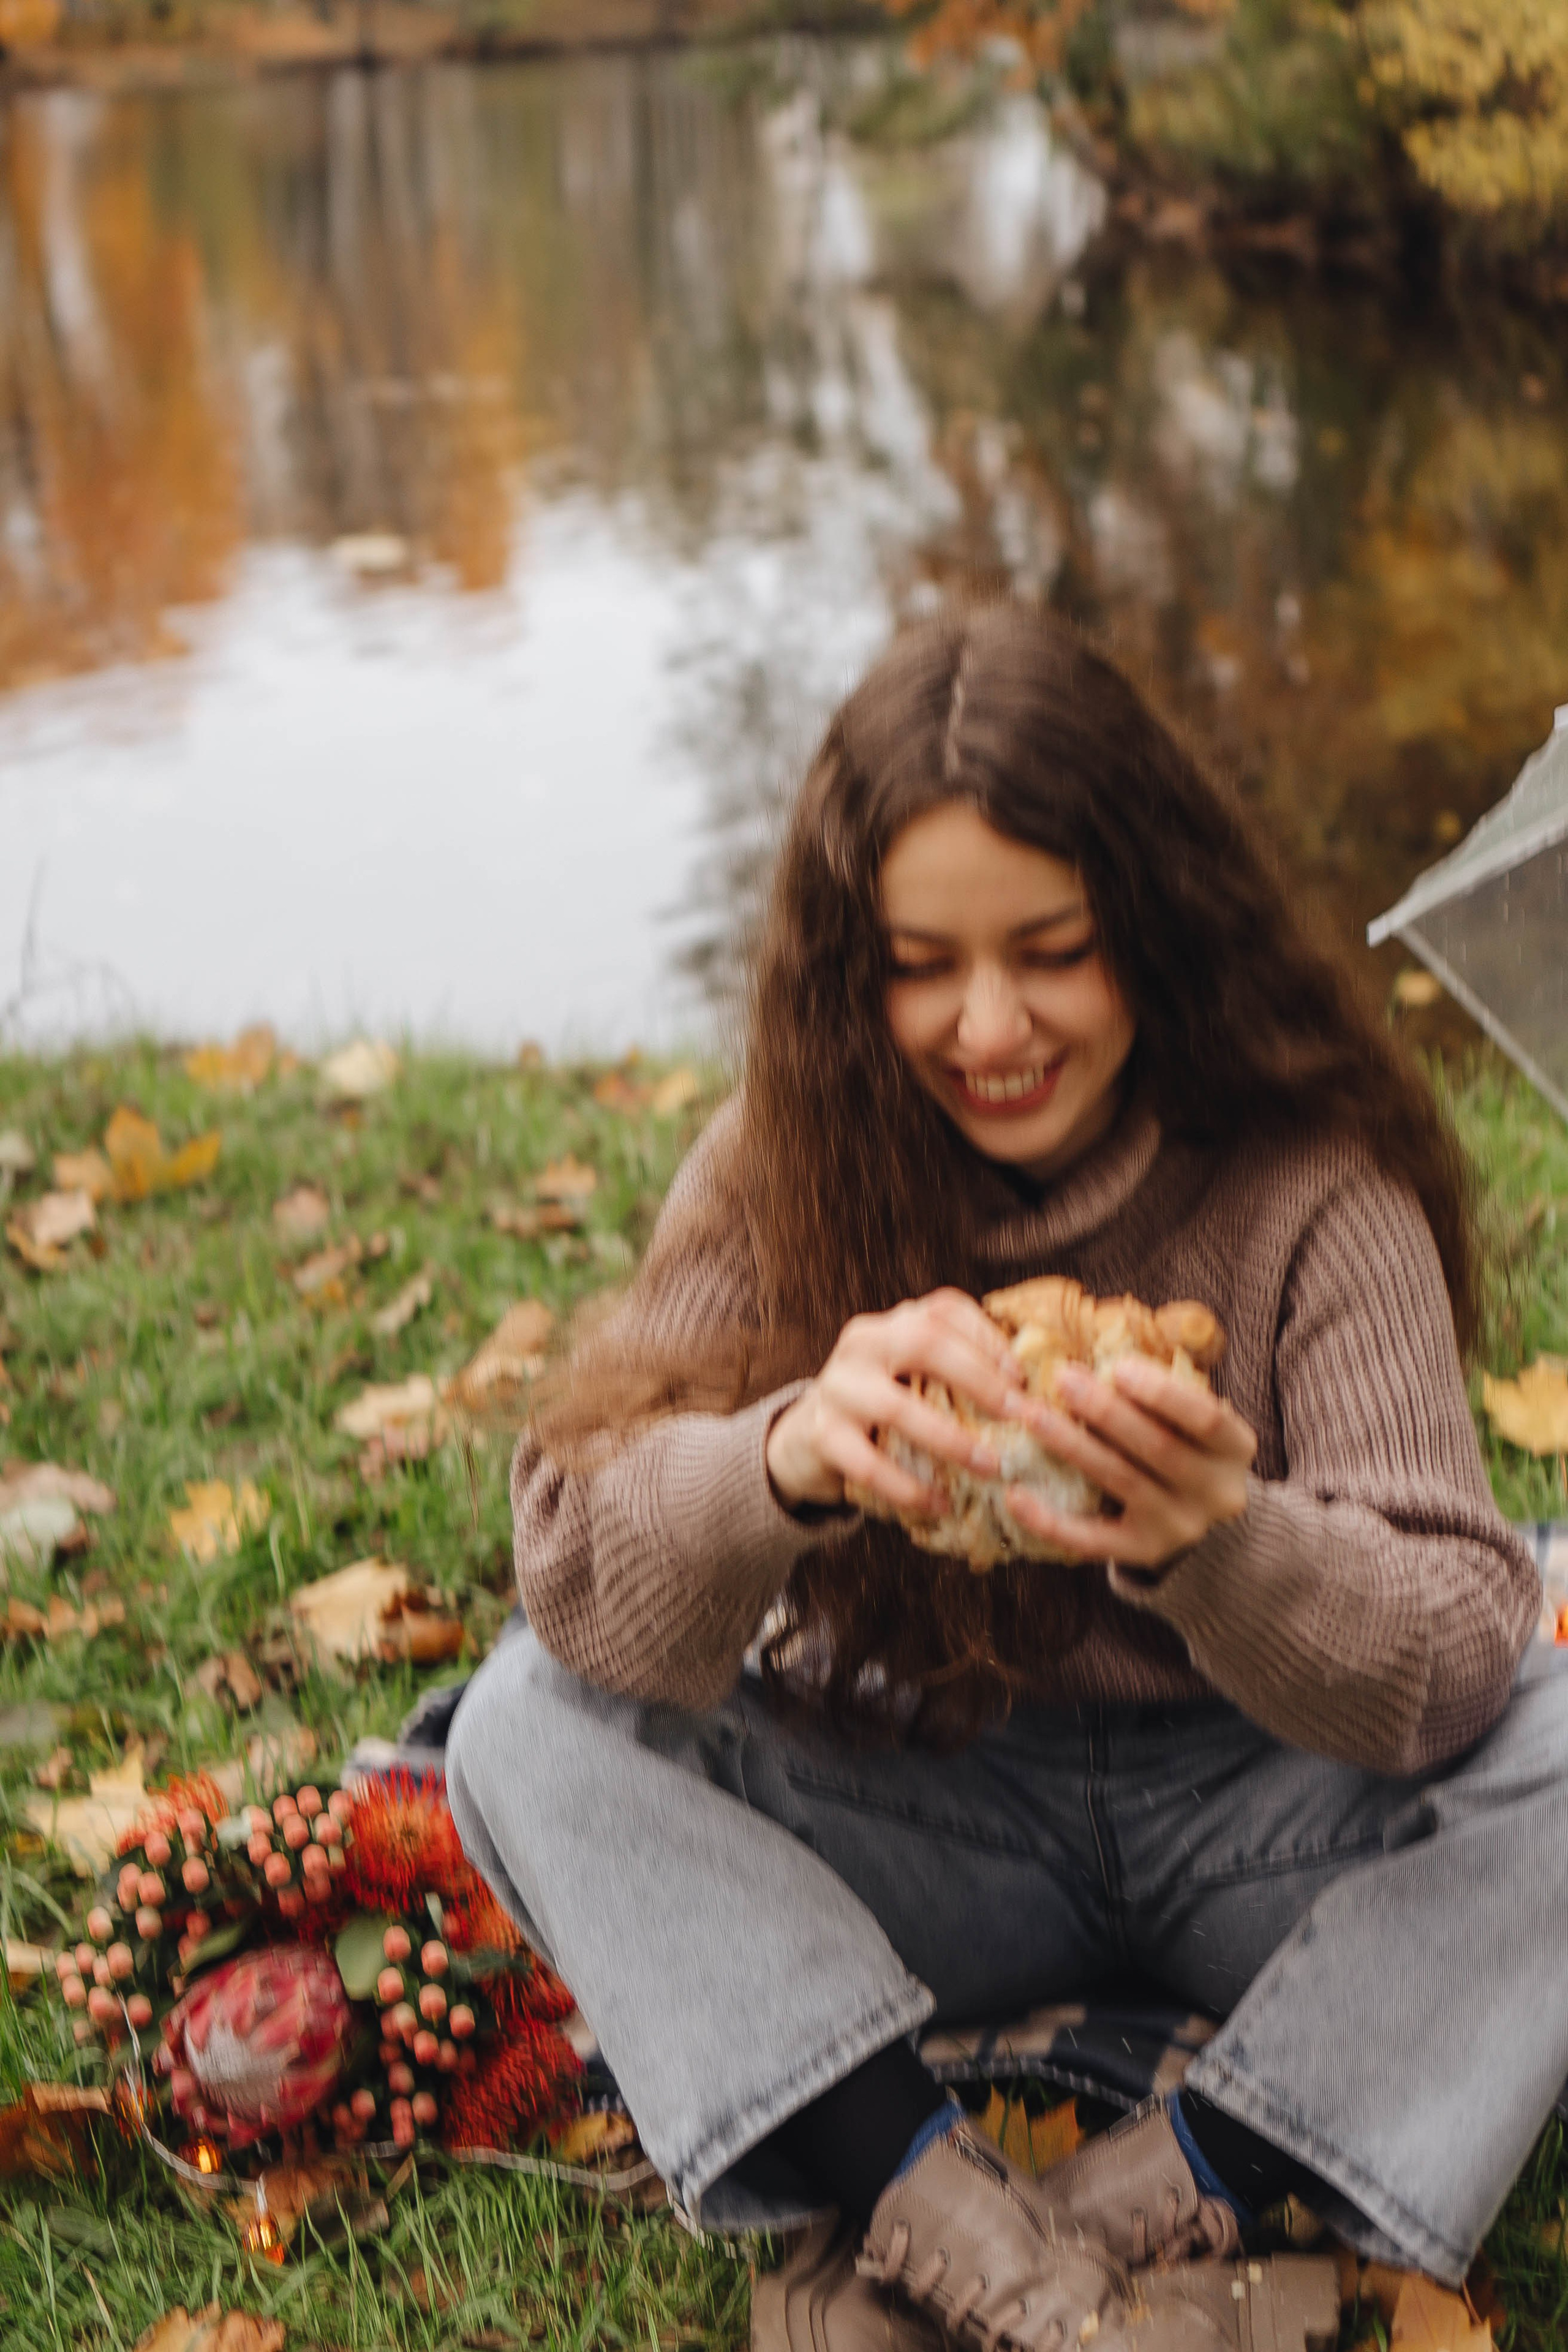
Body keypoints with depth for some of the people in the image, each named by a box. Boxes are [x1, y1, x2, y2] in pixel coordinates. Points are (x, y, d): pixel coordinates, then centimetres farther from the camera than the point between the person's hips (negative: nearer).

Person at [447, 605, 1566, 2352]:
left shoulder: (1310, 1179, -14)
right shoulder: (784, 1168, -10)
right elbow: (573, 1565, -21)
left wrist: (1216, 1540, -43)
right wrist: (792, 1457, -44)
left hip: (1254, 1816, -1)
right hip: (917, 1821, 1)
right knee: (529, 1728, -21)